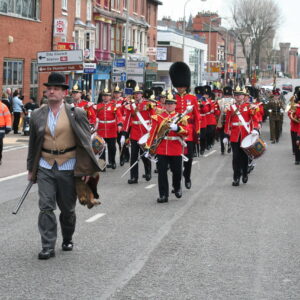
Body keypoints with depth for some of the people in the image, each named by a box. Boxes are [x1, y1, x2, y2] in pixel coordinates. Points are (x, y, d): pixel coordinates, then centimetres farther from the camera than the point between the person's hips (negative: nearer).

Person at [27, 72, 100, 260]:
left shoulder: (76, 114, -4)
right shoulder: (38, 115, 4)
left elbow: (86, 141, -2)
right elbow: (33, 144, 12)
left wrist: (87, 168, -5)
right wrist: (31, 169, 13)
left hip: (68, 168, -1)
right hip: (45, 168, 1)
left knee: (68, 208, 11)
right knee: (46, 207, -7)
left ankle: (67, 240, 32)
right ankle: (48, 247, -3)